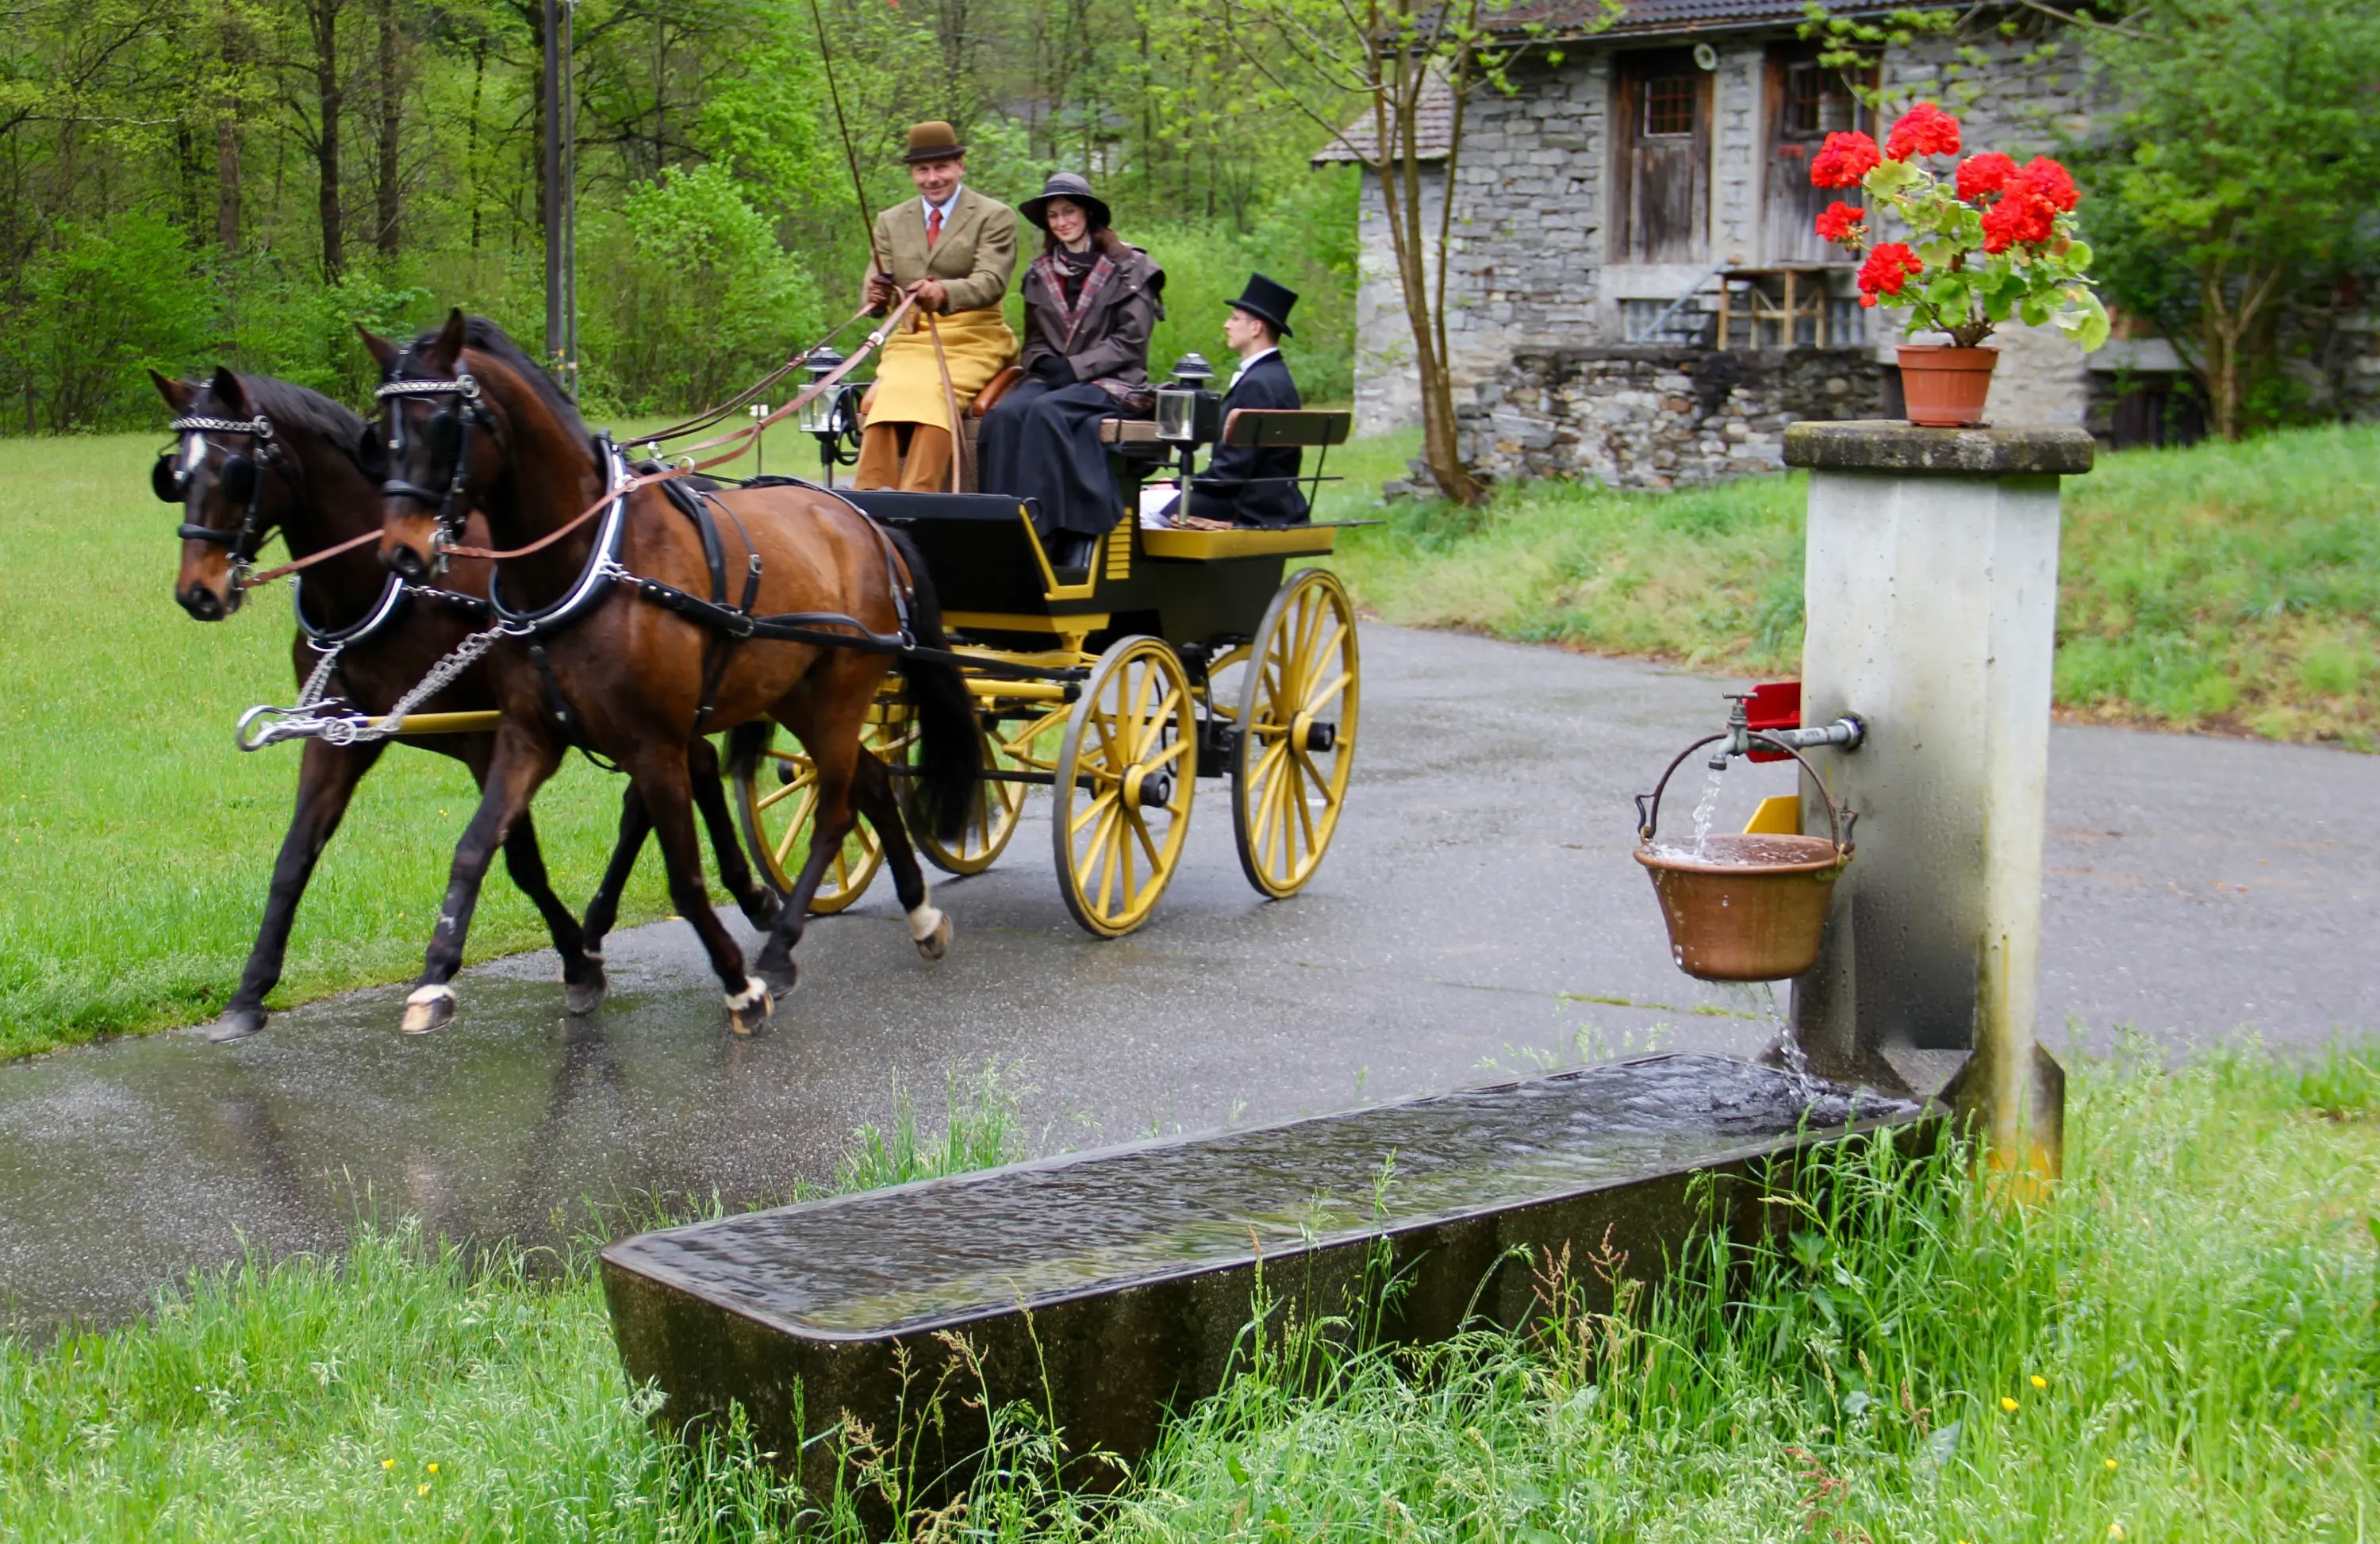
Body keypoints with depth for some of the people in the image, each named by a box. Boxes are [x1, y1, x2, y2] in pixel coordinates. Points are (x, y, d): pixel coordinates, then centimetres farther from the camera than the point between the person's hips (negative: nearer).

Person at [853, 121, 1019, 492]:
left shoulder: (995, 217, 3)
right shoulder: (891, 222, 17)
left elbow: (991, 281, -12)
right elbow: (876, 289, 8)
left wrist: (945, 294, -34)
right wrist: (878, 296, -19)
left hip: (972, 339, -3)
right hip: (910, 341, 3)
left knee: (933, 392, -32)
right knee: (888, 394, -28)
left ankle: (917, 499, -36)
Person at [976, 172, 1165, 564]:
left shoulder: (1129, 269, 2)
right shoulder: (1039, 274, 18)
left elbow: (1130, 341, -4)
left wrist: (1074, 368, -13)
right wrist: (1043, 363, -4)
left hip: (1113, 383, -4)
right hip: (1052, 380, 5)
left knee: (1046, 412, -35)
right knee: (1005, 414, -29)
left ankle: (1040, 529, -38)